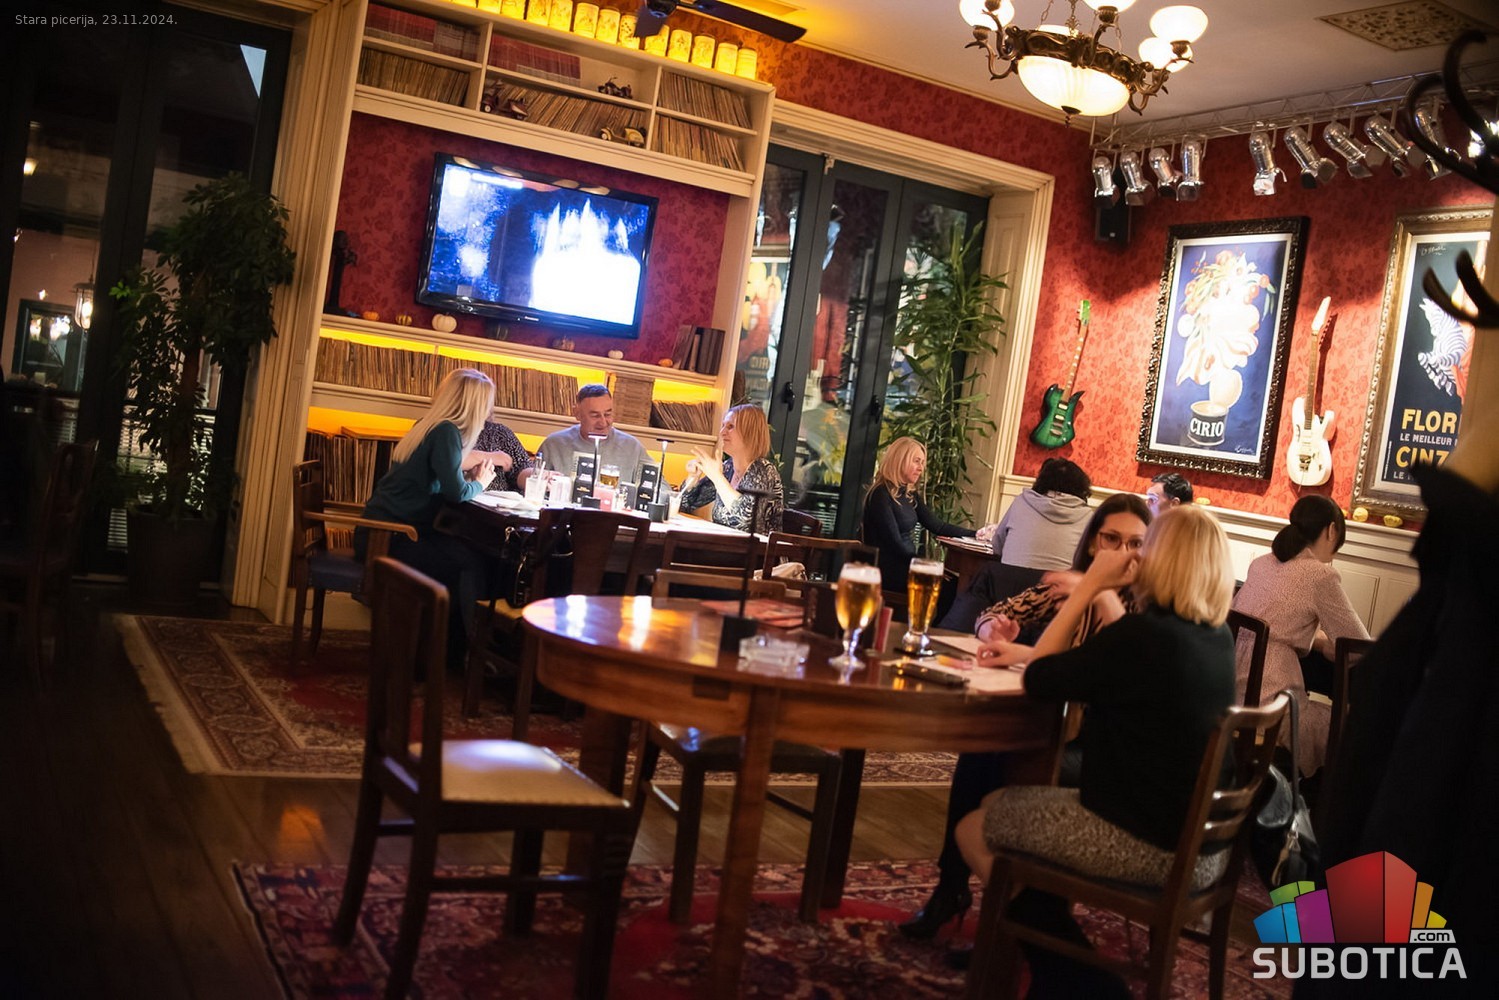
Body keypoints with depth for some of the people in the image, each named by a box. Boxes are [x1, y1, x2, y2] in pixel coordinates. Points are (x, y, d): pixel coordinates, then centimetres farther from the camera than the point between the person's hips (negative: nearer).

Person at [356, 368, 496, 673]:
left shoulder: (428, 426, 13)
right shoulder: (446, 432, -14)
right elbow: (456, 493, -18)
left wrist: (468, 475, 8)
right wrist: (479, 482, 1)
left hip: (377, 534, 9)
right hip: (388, 540, -9)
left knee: (467, 554, 5)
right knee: (473, 564, -12)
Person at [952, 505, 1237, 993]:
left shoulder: (1143, 634, -22)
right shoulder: (1218, 638, 4)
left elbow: (1038, 679, -11)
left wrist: (1089, 586, -8)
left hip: (1148, 843, -9)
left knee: (974, 831, 9)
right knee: (999, 804, 20)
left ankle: (1077, 980, 19)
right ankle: (1060, 972, 28)